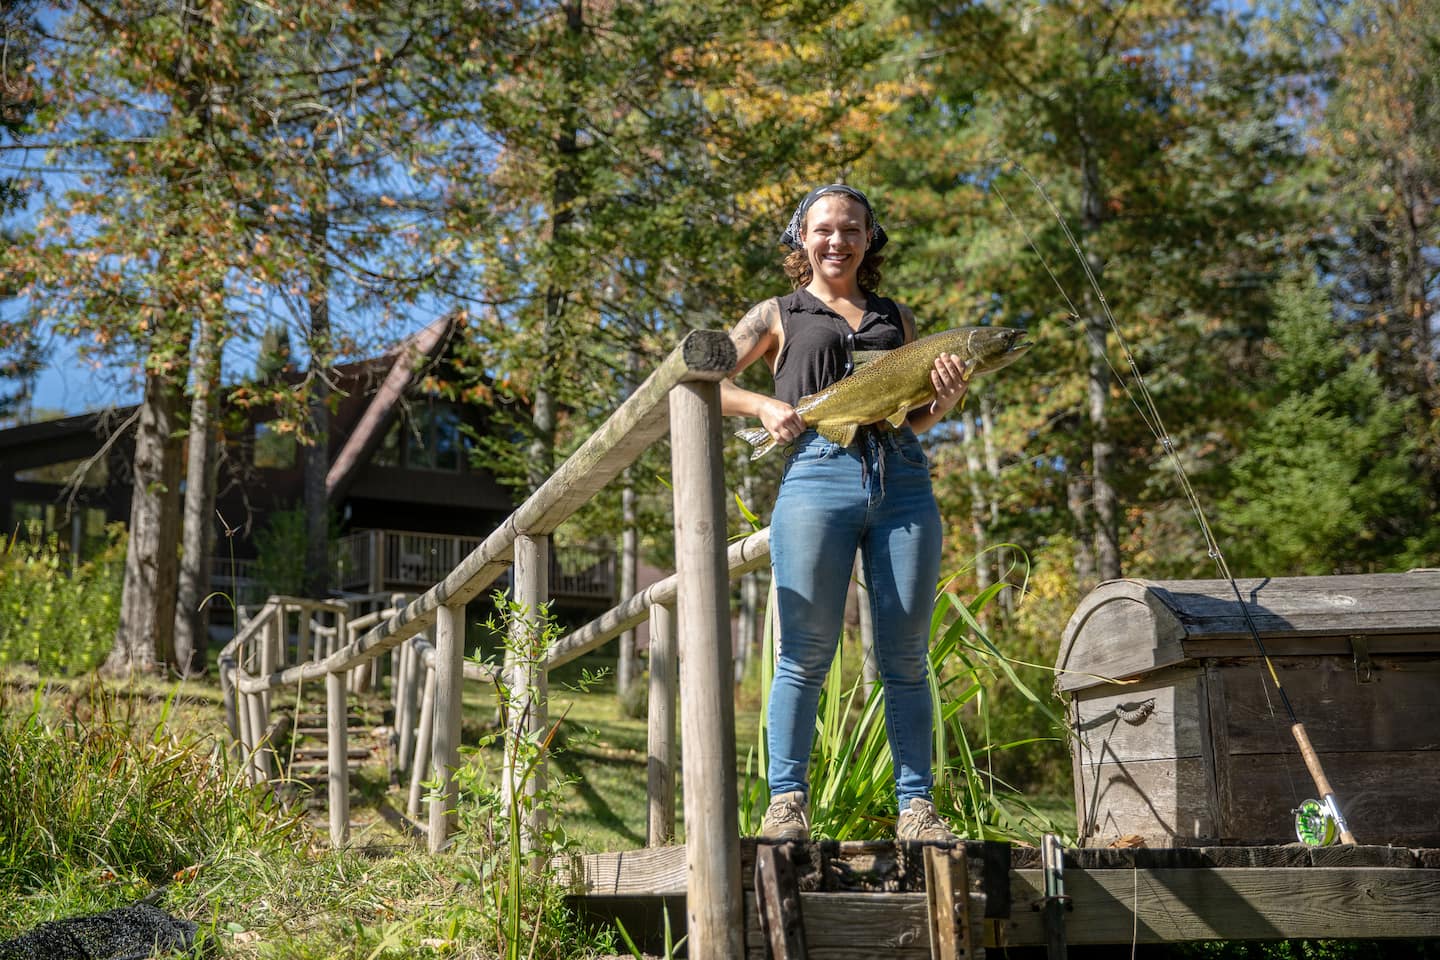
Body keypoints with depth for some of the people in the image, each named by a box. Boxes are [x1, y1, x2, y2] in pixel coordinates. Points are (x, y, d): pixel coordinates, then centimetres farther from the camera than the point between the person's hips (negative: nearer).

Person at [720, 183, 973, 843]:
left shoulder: (895, 316, 26)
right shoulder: (778, 315, 18)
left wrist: (947, 397, 4)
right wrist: (764, 405, -3)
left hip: (903, 481, 3)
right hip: (818, 475, -2)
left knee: (905, 656, 0)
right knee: (806, 653, -6)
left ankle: (916, 805, 4)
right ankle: (787, 801, 1)